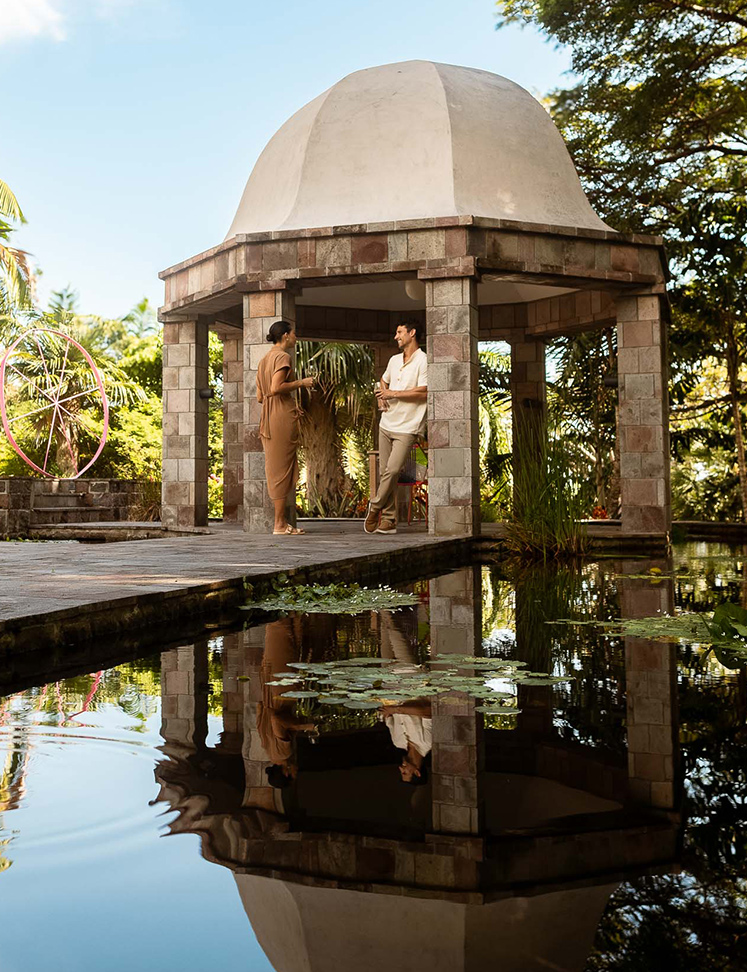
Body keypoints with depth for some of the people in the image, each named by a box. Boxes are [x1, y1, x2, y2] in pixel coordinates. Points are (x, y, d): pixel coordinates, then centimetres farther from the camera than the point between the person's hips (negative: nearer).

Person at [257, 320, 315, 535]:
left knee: (275, 468, 11)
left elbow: (260, 397, 16)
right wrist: (300, 383, -9)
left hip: (267, 418, 9)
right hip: (283, 416, -9)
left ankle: (281, 522, 16)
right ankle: (280, 524, -1)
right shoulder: (282, 357, -8)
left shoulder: (264, 359, 18)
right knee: (283, 469, -4)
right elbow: (276, 388, -21)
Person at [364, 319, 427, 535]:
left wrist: (393, 394, -12)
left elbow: (423, 393, -19)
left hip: (407, 427, -7)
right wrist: (381, 397, 12)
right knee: (384, 472, 6)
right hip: (387, 424, 8)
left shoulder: (423, 361, -9)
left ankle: (375, 507, 1)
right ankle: (388, 519, 11)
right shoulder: (394, 360, 14)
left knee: (393, 470, -17)